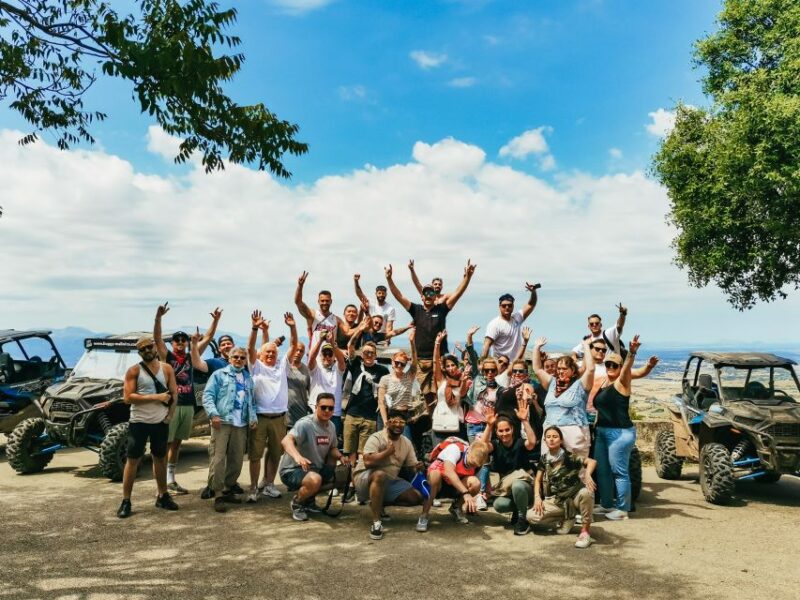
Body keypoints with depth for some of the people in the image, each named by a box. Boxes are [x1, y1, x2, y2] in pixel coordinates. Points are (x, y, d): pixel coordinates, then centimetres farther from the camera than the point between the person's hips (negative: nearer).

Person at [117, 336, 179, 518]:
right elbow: (127, 397, -15)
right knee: (132, 460, 1)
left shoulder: (167, 369, 3)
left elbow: (174, 393, 4)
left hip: (161, 422, 3)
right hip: (139, 422, -3)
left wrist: (169, 414, -8)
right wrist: (155, 397, -19)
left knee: (160, 458, 14)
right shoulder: (134, 371, -6)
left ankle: (163, 496, 24)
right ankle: (126, 501, 8)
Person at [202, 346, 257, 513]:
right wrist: (213, 414, -19)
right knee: (218, 459, -8)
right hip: (221, 422, -5)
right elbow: (208, 395, -5)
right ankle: (218, 495, -3)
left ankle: (227, 490, 22)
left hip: (241, 425, 5)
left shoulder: (248, 379, 20)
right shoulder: (219, 374, 5)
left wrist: (253, 417, 3)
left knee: (237, 460, 8)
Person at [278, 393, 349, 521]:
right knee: (315, 480, -36)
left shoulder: (331, 426, 3)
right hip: (292, 470, -8)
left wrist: (340, 456, -7)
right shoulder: (305, 424, -22)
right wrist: (297, 456, -57)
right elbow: (286, 440, -38)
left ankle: (309, 500, 19)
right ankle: (296, 503, -4)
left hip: (316, 469, 9)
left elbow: (332, 448, 16)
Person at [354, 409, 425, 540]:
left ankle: (380, 503, 10)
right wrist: (388, 451, -24)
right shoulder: (376, 438, -17)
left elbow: (412, 465, 5)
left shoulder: (406, 443, 4)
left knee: (417, 497, -6)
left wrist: (418, 467, -18)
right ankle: (376, 522, -32)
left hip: (390, 481, 7)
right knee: (380, 475, -41)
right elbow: (368, 462, -31)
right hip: (365, 477, -7)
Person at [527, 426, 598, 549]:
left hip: (575, 496, -4)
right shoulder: (544, 459, 2)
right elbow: (538, 480, 9)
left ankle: (585, 530, -17)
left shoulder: (569, 457, -11)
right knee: (531, 516, -18)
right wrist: (537, 497, -8)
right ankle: (566, 520, 7)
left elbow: (592, 461, -24)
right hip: (555, 500, 4)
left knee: (587, 492, -39)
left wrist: (587, 475, -44)